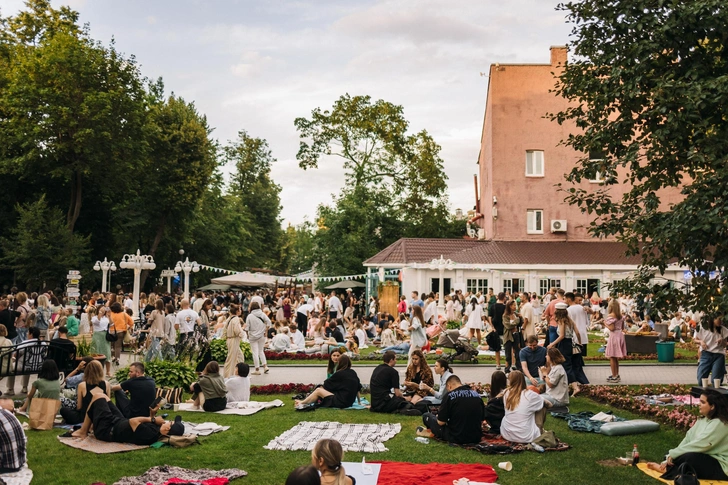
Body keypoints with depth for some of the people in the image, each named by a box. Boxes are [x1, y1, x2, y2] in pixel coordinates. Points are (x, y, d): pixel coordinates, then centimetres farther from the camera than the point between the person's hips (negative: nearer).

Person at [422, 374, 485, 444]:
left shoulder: (449, 395, -11)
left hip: (456, 438, -6)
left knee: (426, 416, 12)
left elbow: (441, 422, -8)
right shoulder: (477, 395, 3)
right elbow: (482, 420, 9)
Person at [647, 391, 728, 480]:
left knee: (690, 457, -35)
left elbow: (699, 445, -24)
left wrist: (673, 454, -19)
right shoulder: (702, 419, 9)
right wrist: (671, 455, -10)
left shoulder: (719, 424, -19)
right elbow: (688, 439, 2)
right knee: (670, 453, -1)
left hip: (720, 466, -9)